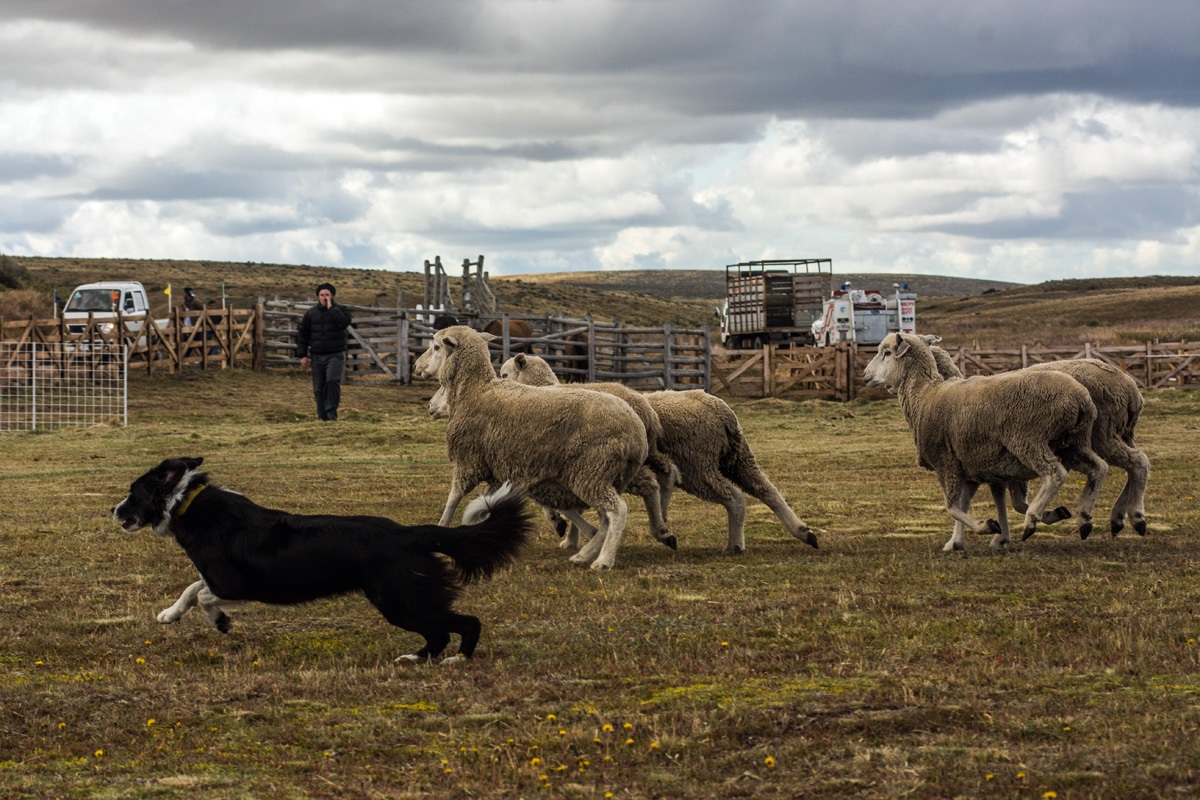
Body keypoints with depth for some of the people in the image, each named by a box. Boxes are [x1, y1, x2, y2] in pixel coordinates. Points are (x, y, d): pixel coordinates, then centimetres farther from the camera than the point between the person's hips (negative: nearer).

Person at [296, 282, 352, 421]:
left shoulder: (340, 310, 2)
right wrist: (303, 355, 4)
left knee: (333, 381, -22)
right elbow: (302, 334, 11)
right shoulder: (311, 313, 8)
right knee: (319, 388, 4)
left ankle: (331, 414, -17)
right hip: (317, 356, 3)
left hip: (335, 355, -3)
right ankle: (322, 416, 14)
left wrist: (331, 308, -16)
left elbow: (344, 322, -20)